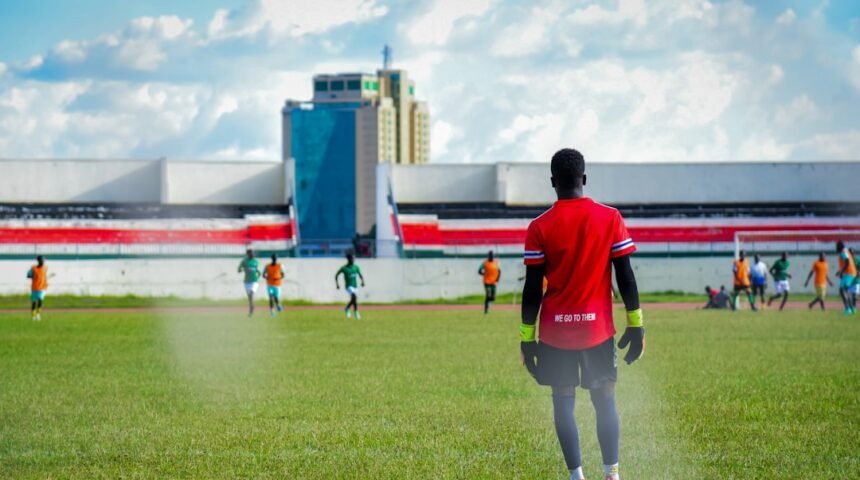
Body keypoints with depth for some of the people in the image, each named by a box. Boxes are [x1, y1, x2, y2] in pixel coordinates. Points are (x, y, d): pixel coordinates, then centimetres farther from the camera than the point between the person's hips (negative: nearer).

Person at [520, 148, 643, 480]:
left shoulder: (540, 227, -5)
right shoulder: (610, 219, -2)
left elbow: (532, 288, -5)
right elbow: (625, 276, -2)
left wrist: (527, 338, 1)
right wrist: (636, 325, 5)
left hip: (556, 331, -1)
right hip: (598, 328, 1)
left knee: (564, 403, 5)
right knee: (604, 400, 10)